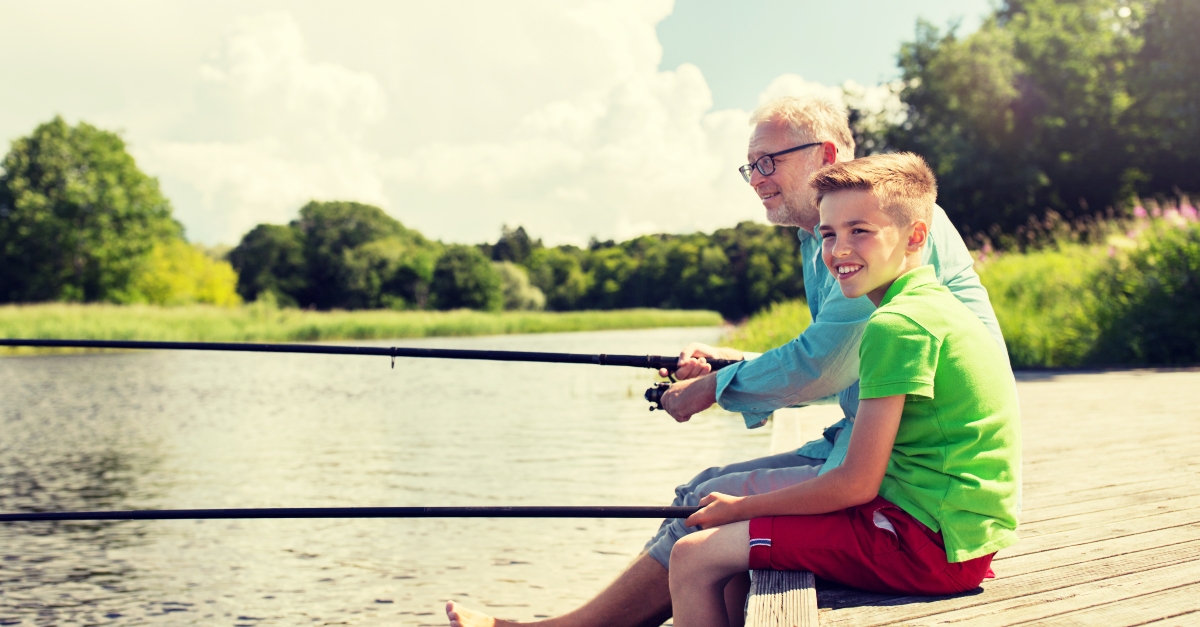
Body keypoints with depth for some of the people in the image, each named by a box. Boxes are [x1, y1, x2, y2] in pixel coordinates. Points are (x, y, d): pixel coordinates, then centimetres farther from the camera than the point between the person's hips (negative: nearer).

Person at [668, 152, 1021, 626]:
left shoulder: (897, 325, -17)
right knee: (744, 552, 22)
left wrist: (739, 509, -4)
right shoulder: (940, 306, 14)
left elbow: (856, 485, -17)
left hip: (925, 543, -10)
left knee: (695, 558, -7)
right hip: (962, 536, 10)